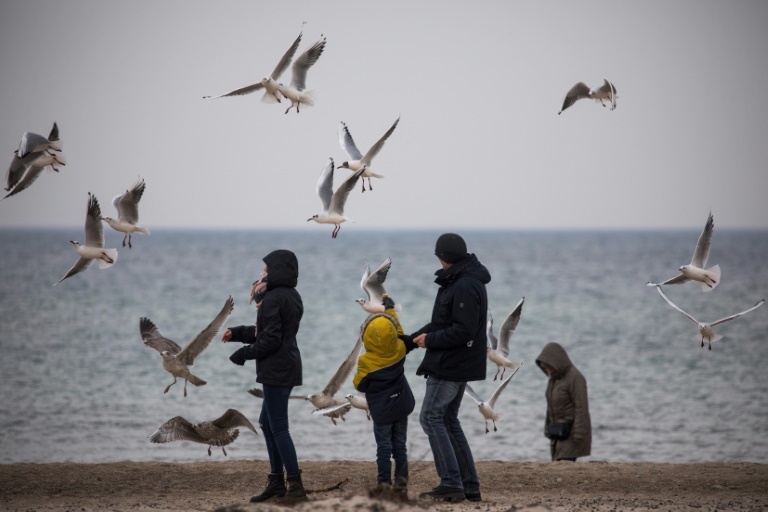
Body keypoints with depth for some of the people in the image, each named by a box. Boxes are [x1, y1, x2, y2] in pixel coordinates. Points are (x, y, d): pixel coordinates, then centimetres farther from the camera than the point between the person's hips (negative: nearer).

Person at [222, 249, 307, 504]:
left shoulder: (273, 299, -19)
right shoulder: (292, 297, 12)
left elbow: (269, 340, -21)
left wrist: (242, 354, -9)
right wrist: (237, 333, 15)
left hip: (276, 370, -10)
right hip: (288, 367, 10)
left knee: (278, 427, -6)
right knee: (268, 423, 18)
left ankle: (296, 487, -6)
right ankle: (277, 482, 22)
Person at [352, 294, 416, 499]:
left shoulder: (366, 361, -19)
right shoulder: (399, 350, -9)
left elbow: (360, 385, -10)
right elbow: (401, 335, 11)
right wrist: (390, 309, 19)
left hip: (381, 411, -4)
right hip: (401, 407, 4)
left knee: (384, 448, 2)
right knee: (400, 447, 9)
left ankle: (384, 484, -2)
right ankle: (401, 484, 9)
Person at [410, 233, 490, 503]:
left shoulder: (465, 287, -20)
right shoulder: (459, 281, 14)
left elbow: (463, 331, -25)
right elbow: (444, 321, 20)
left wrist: (430, 340, -15)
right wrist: (412, 338, 15)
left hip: (450, 366, -11)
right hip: (460, 365, 11)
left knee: (431, 417, -8)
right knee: (448, 420, 14)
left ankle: (451, 483, -11)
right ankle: (469, 485, 15)